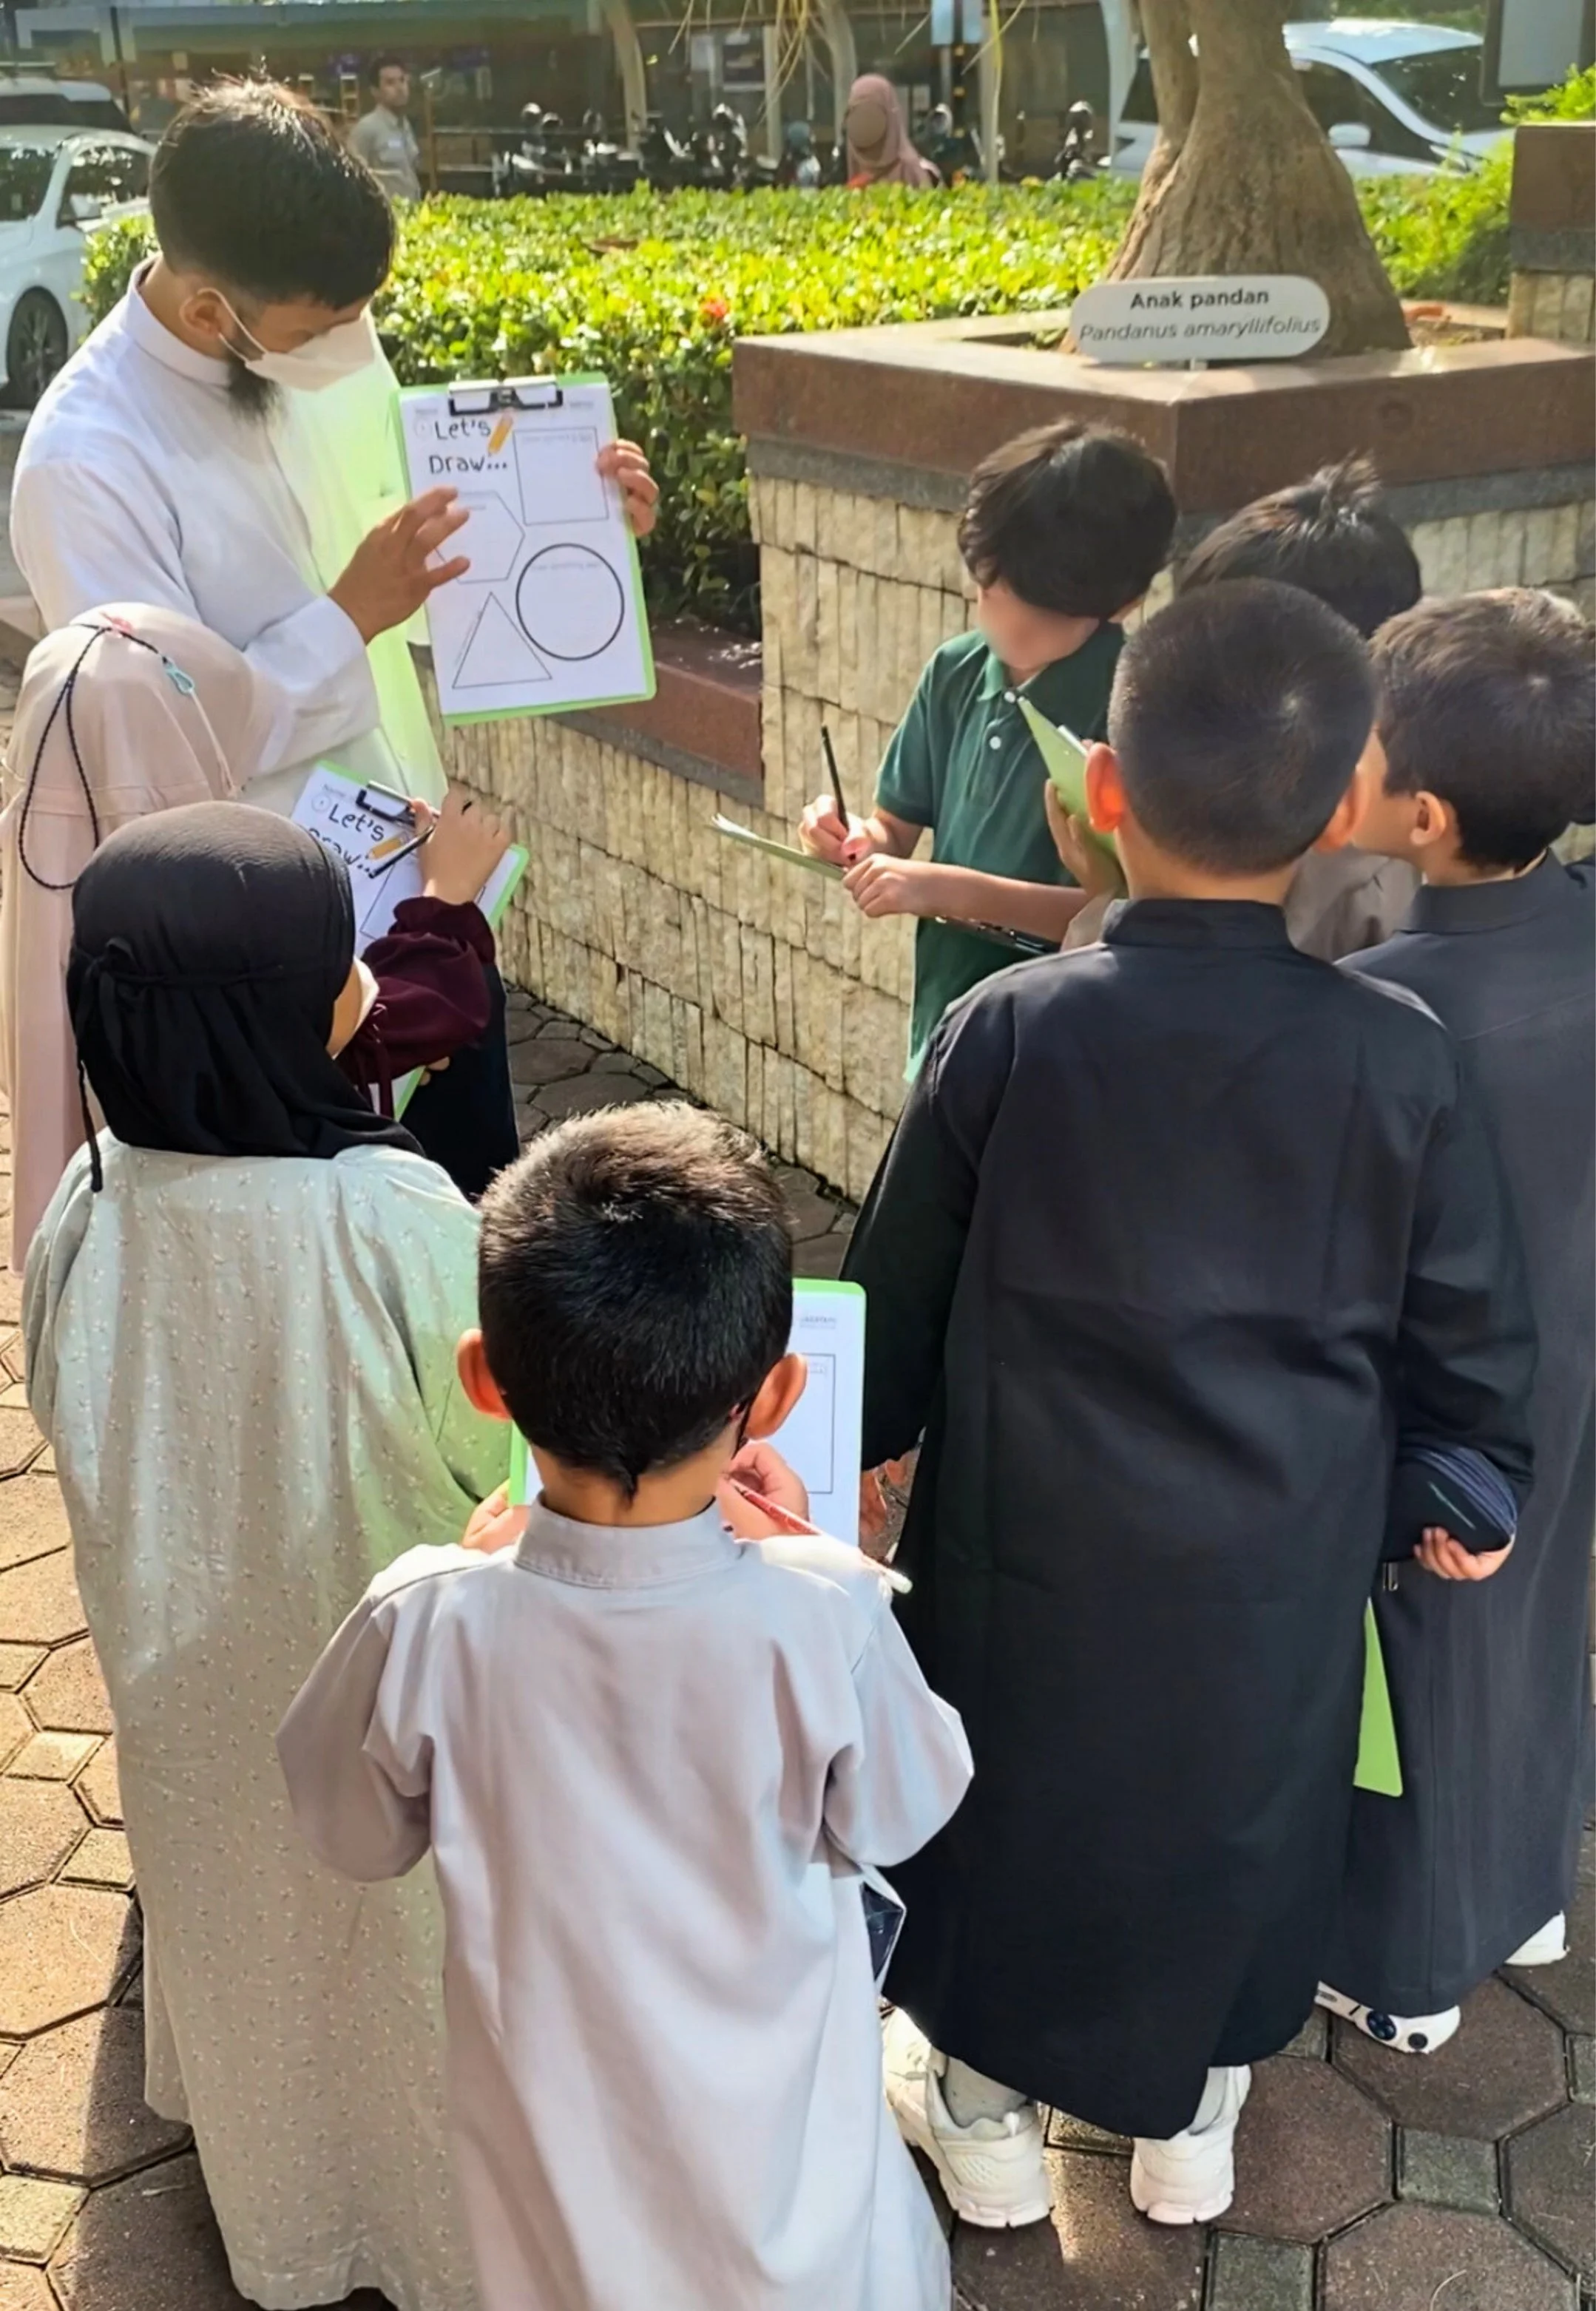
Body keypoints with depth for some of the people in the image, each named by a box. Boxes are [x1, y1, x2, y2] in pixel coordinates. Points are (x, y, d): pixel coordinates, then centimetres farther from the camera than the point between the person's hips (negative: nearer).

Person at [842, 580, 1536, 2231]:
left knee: (1011, 1813, 21)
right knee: (1239, 1828, 24)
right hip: (1278, 1574, 2)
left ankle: (986, 2113, 41)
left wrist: (871, 1444, 13)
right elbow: (1469, 1336, -4)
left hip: (1035, 1553, -1)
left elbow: (895, 1292, -5)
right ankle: (1193, 2127, 44)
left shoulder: (1008, 1029, -17)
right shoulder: (1398, 1056, -15)